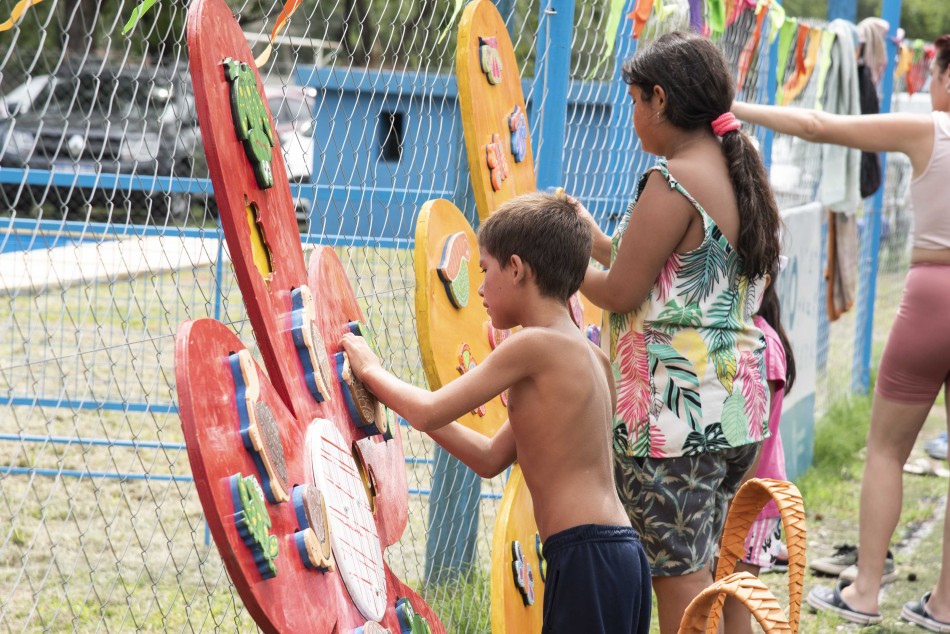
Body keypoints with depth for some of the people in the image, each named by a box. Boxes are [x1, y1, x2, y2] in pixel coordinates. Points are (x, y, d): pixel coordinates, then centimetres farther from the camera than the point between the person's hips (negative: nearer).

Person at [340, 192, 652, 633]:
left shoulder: (536, 344, -9)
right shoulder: (589, 357, 18)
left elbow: (430, 413, -6)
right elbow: (491, 458, 23)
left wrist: (371, 371, 11)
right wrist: (397, 397, 21)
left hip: (586, 555, -9)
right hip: (621, 550, 9)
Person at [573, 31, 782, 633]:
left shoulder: (673, 182, -16)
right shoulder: (745, 176, 12)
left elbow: (620, 294, -14)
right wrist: (596, 240, 22)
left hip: (675, 414, -9)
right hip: (739, 407, 9)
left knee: (679, 583, -2)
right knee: (702, 572, 17)